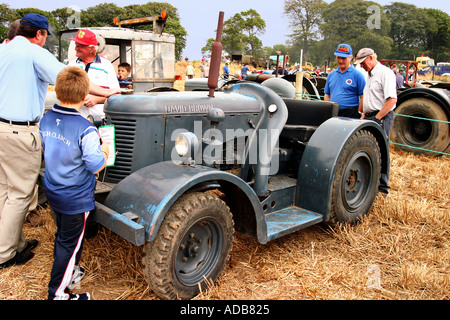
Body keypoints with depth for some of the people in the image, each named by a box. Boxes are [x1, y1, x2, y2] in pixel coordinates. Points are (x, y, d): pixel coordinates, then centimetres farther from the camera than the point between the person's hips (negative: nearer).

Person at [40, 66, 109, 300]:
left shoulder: (45, 120, -4)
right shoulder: (86, 129, -26)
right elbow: (96, 167, -23)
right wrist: (104, 151, -2)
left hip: (52, 192, 7)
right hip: (76, 198, -7)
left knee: (63, 236, 25)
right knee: (69, 244, 8)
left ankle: (69, 272, 46)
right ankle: (58, 293, 21)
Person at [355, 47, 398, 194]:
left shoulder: (385, 73, -10)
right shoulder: (370, 75, 19)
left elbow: (392, 100, -19)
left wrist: (377, 118, -19)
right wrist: (364, 114, 12)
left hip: (382, 117, -9)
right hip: (370, 117, 9)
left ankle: (382, 185, 0)